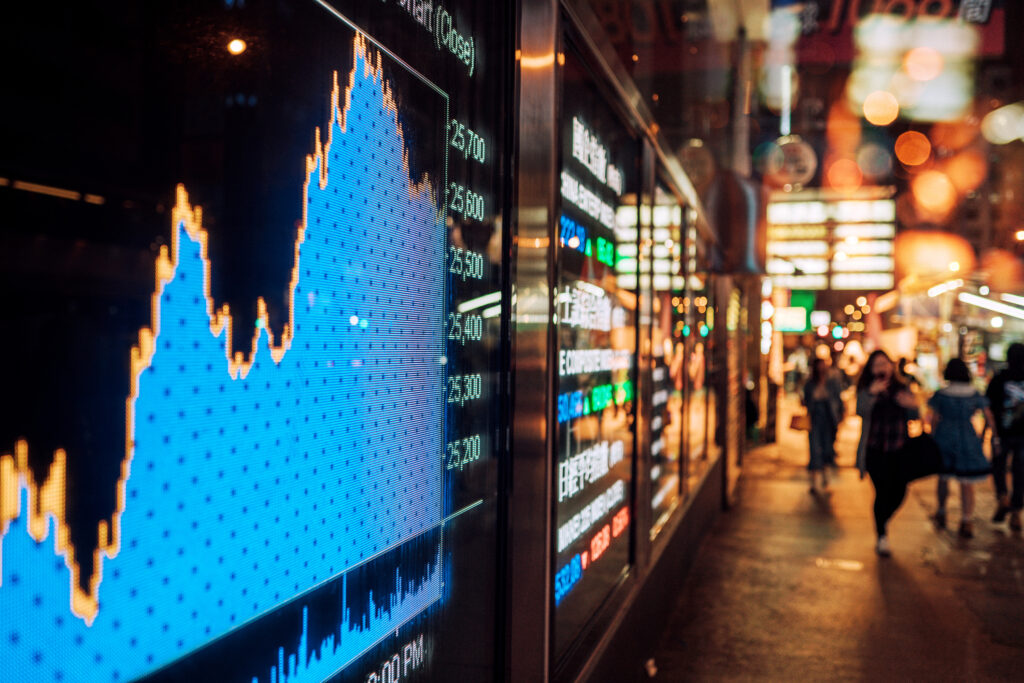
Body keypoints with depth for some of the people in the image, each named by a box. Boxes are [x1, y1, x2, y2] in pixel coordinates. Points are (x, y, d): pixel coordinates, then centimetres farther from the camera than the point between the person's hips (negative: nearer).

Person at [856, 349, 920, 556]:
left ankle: (880, 523, 31)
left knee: (899, 492, 2)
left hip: (899, 449, 4)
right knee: (882, 491, -9)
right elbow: (861, 411, -18)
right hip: (875, 451, -4)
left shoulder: (902, 389, 10)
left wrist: (912, 405, -14)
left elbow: (914, 417, 7)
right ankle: (882, 537, 5)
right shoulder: (866, 390, 0)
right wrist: (872, 393, -33)